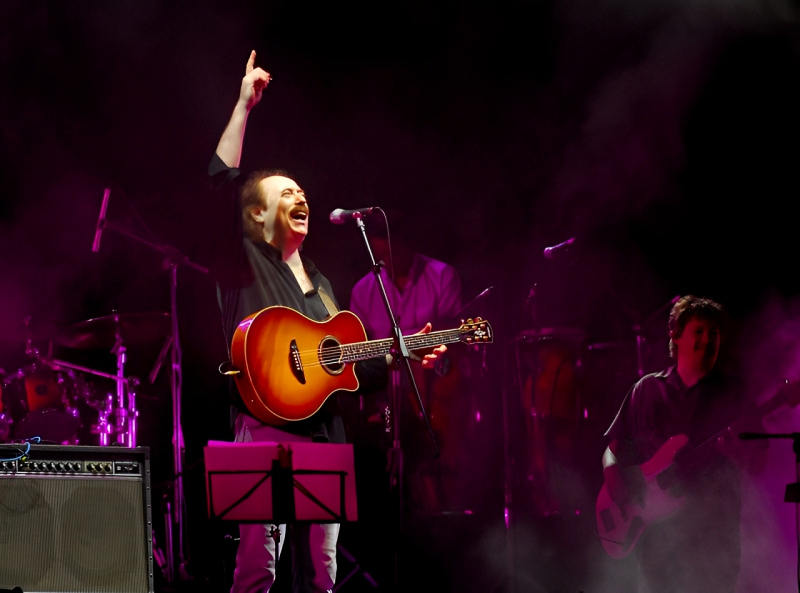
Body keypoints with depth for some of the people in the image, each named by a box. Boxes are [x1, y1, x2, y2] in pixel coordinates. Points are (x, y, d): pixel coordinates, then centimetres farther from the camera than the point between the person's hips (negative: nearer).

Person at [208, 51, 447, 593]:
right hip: (267, 428, -7)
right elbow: (223, 180, -9)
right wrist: (245, 105, -8)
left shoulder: (319, 283, 24)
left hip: (325, 432, 7)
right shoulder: (244, 264, 5)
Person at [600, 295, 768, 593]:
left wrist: (733, 446, -20)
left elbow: (756, 462, 2)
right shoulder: (647, 389, 14)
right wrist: (615, 478, -6)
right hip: (655, 524, 2)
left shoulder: (732, 392, 7)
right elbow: (613, 447, 14)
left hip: (713, 527, -2)